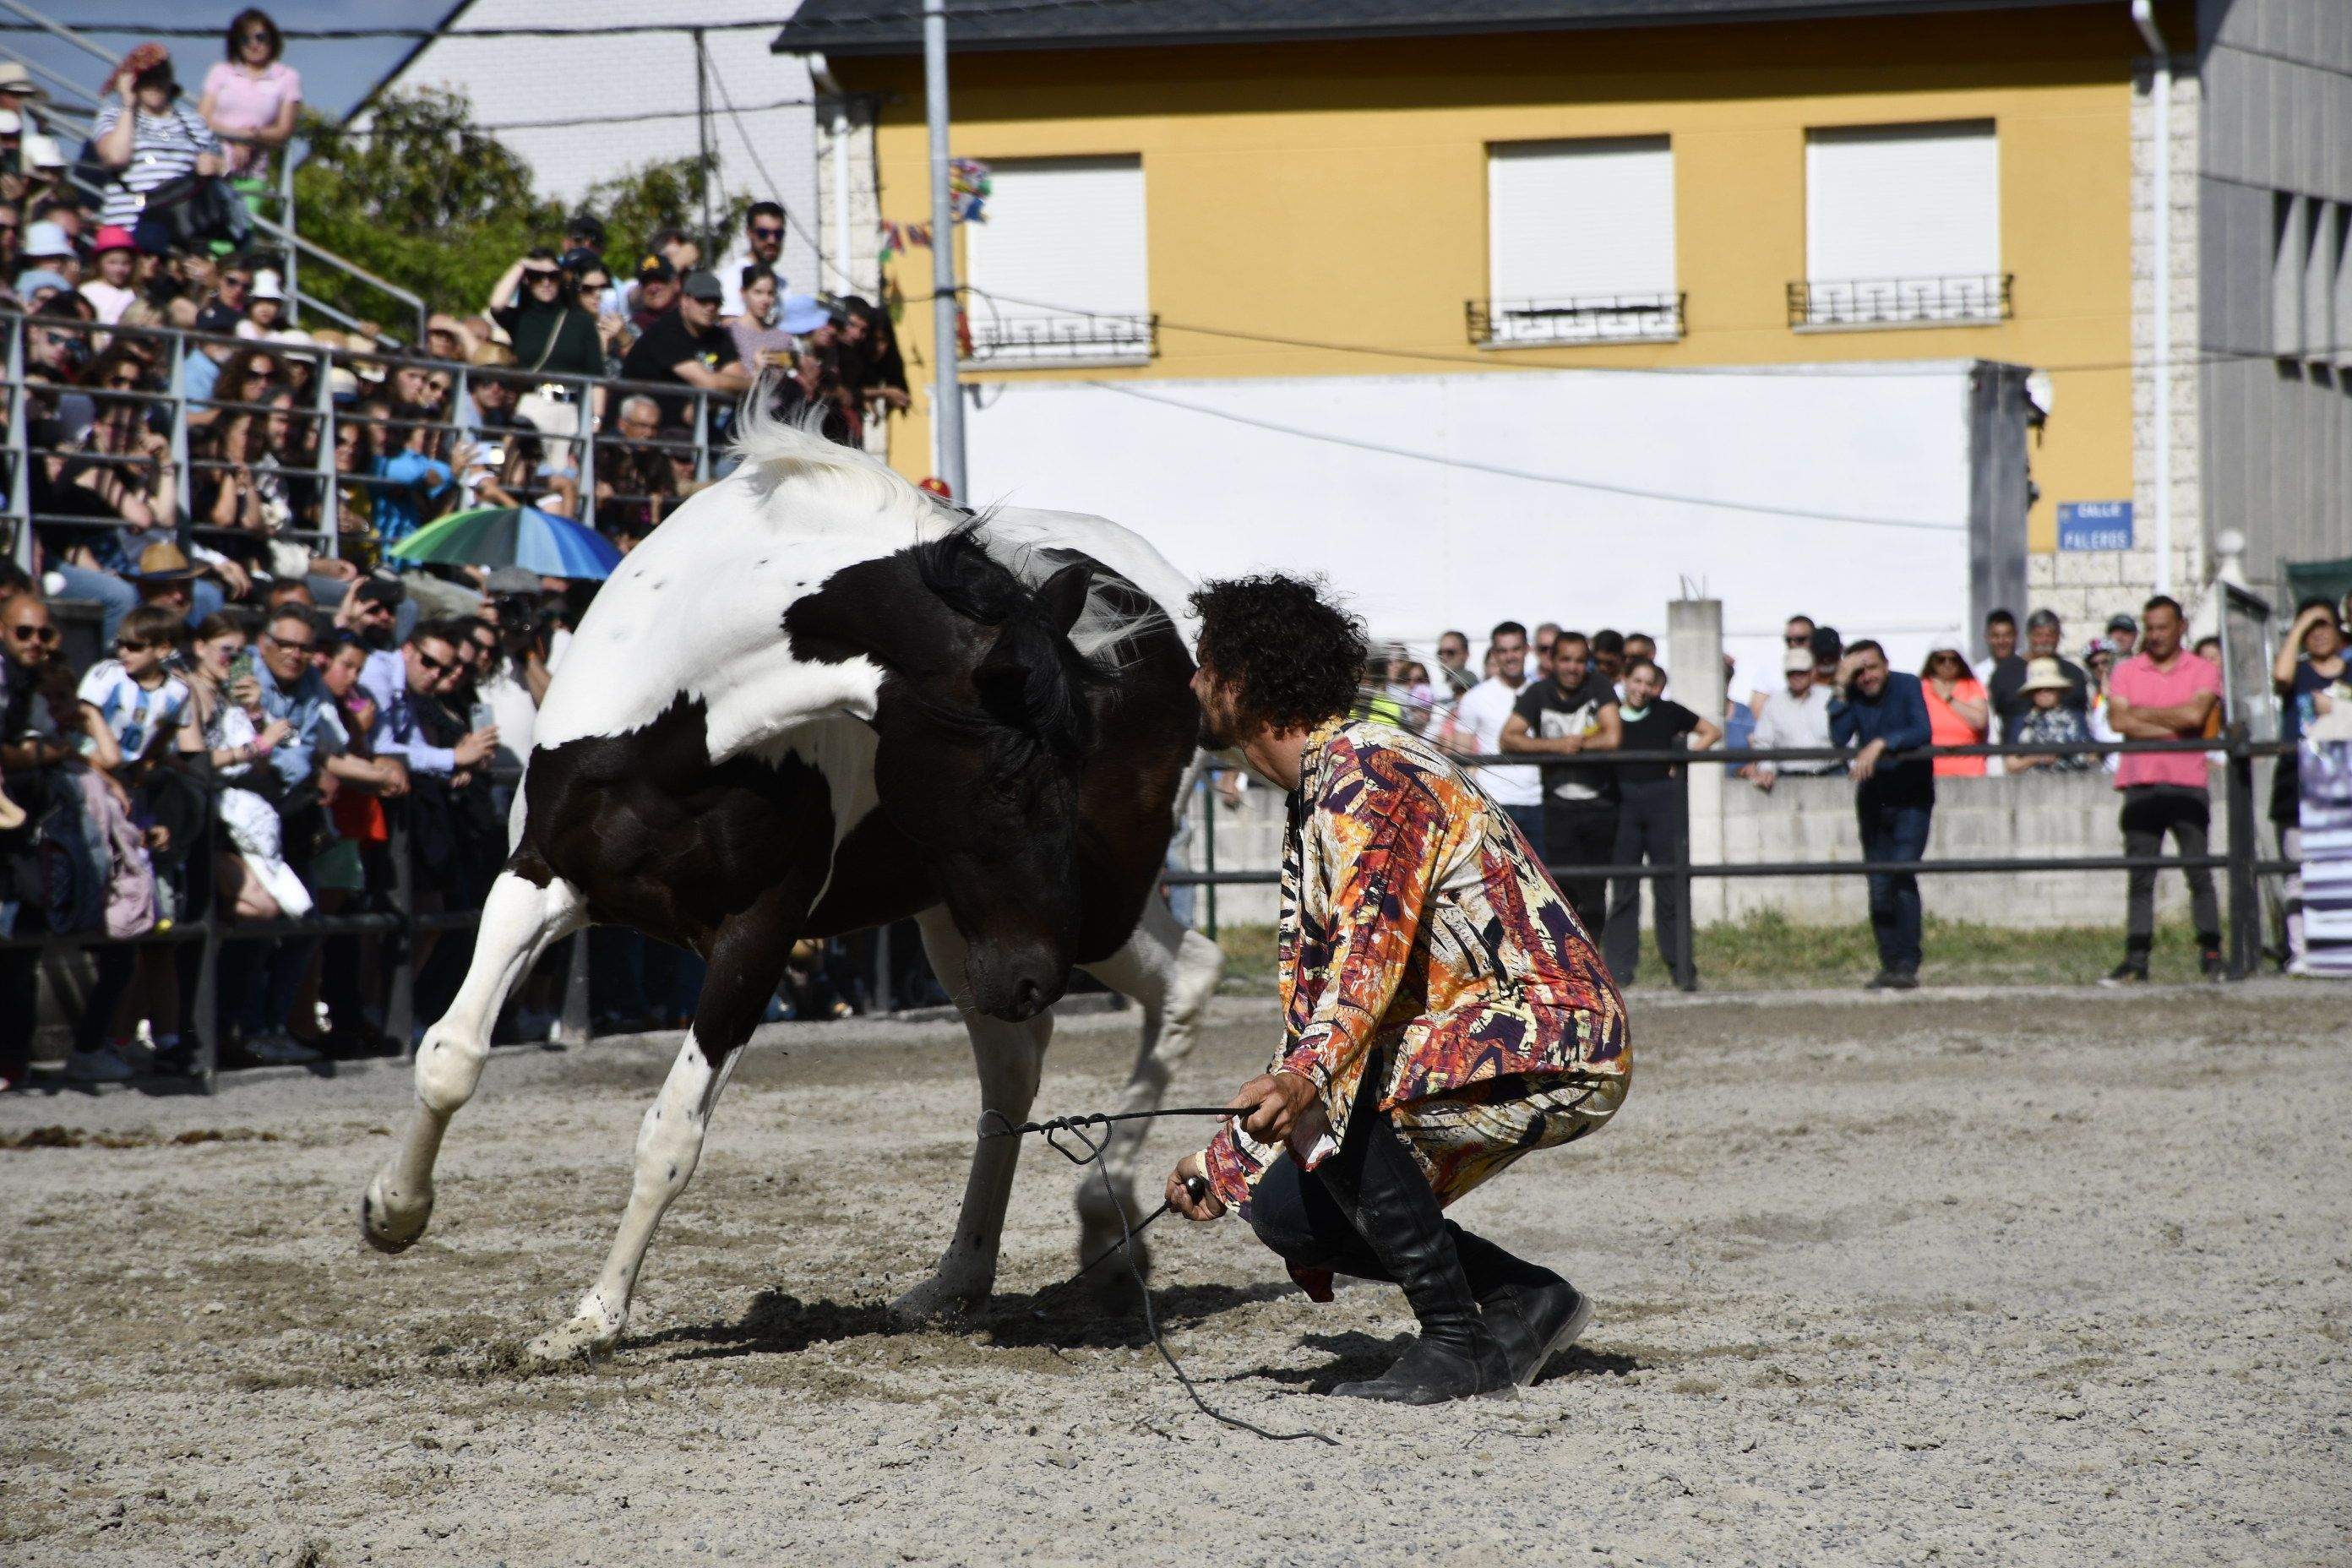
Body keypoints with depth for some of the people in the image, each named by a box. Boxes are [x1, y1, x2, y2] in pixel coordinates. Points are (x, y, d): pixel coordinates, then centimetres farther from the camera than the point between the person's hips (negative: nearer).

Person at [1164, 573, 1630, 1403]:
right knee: (1284, 1207, 5)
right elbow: (1312, 1005, 22)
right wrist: (1226, 1161, 22)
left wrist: (1306, 1077, -49)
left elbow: (1372, 948, -33)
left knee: (1331, 1091, -30)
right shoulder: (1313, 800, 16)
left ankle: (1456, 1342, -20)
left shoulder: (1365, 772, -16)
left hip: (1554, 1046, -10)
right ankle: (1525, 1299, 11)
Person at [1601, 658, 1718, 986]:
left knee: (1670, 885, 1)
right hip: (1623, 802, 0)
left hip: (1664, 800, 0)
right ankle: (1620, 965, 4)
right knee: (1623, 888, 0)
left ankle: (1678, 960, 8)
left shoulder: (1667, 712, 6)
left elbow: (1712, 731, 15)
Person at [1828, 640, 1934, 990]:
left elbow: (1922, 732, -22)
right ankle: (1889, 964, 11)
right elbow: (1838, 738, -14)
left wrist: (1881, 744, -33)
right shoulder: (1853, 697, 0)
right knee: (1879, 885, 2)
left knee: (1902, 874, -17)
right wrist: (1842, 688, -17)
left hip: (1910, 798, -4)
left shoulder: (1907, 686, -9)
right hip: (1873, 800, 4)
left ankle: (1907, 965, -17)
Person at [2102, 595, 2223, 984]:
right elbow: (2120, 721, -5)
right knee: (2139, 878, 1)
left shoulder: (2203, 672, 5)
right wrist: (2174, 727, -8)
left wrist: (2142, 713, -4)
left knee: (2199, 873, -3)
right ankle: (2136, 959, 1)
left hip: (2187, 783, -2)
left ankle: (2211, 953, 2)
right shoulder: (2126, 672, 10)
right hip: (2140, 784, 2)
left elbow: (2195, 713, -13)